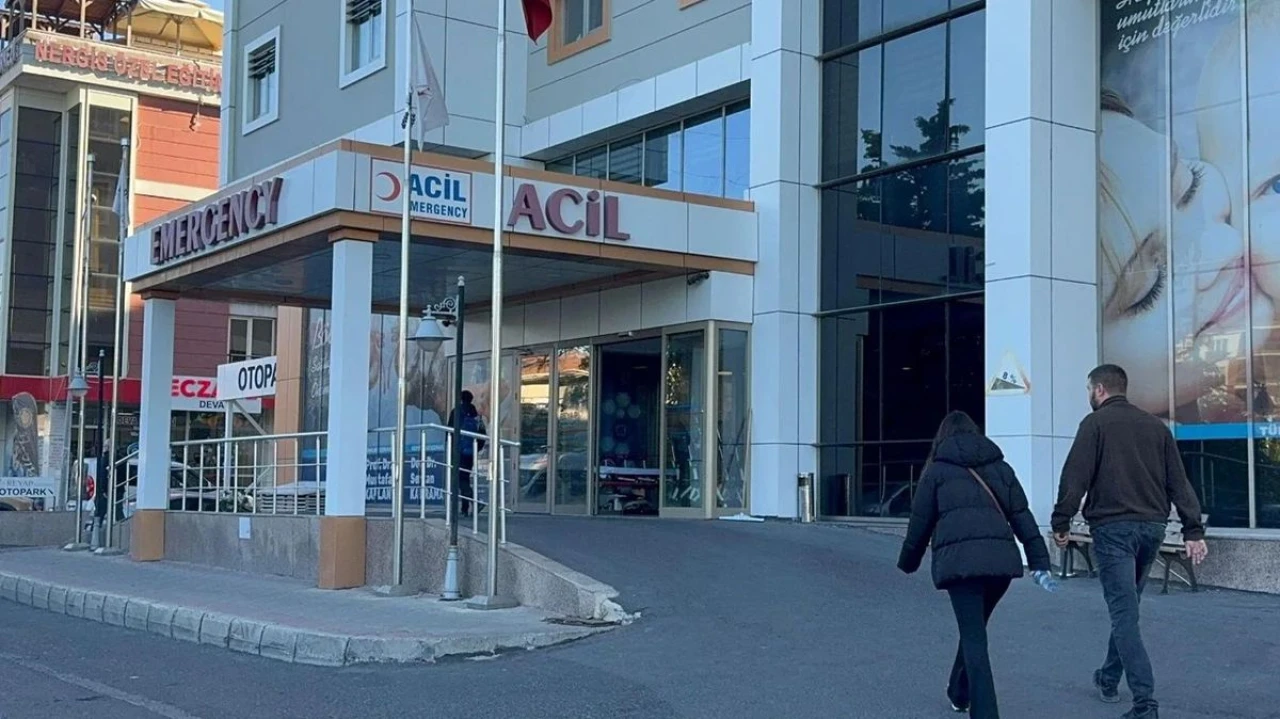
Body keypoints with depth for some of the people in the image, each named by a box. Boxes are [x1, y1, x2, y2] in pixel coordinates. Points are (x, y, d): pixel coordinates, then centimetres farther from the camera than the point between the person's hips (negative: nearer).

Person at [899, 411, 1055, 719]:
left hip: (958, 559, -4)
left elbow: (920, 521, 12)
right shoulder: (1000, 467, 21)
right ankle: (960, 693, 40)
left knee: (974, 638, -4)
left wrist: (907, 564, 24)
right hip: (1000, 558, 4)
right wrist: (1039, 563, 14)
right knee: (975, 629, 24)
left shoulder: (938, 469, 12)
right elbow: (1022, 517, 15)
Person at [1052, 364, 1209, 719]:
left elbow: (1075, 477, -10)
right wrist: (1194, 530, 8)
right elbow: (1178, 482, 10)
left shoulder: (1096, 423, -2)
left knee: (1124, 614, -7)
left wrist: (1061, 522, -4)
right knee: (1126, 607, 21)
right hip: (1152, 526, 6)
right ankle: (1109, 679, 33)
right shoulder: (1155, 426, 14)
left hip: (1113, 527, -6)